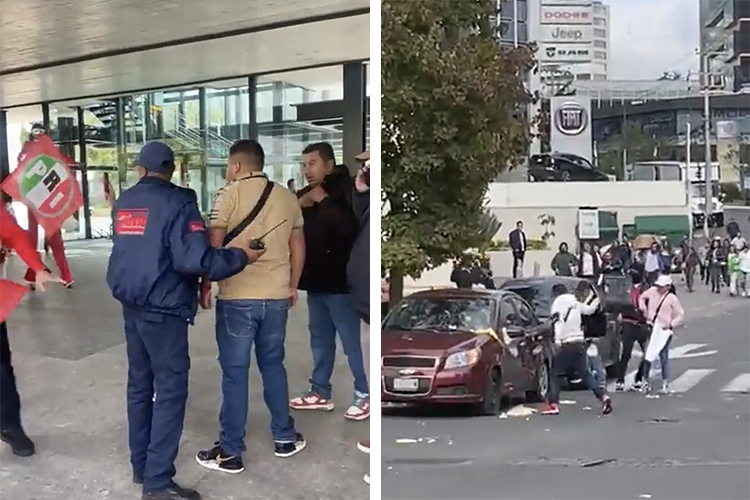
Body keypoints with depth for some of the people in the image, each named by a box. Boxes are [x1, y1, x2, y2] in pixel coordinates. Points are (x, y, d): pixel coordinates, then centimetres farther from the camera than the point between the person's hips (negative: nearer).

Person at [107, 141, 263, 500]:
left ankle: (141, 466, 26)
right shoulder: (177, 202, -13)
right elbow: (194, 259, -23)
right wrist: (241, 256, -13)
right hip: (163, 310, -8)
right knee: (170, 391, -3)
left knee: (140, 385, 16)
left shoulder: (123, 203, 9)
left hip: (132, 307, 8)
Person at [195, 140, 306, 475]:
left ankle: (230, 453, 9)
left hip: (238, 297, -5)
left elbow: (213, 245, -9)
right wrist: (293, 286, 23)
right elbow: (298, 247, 13)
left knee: (235, 373, 2)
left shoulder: (230, 194, -5)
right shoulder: (288, 197, 9)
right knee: (273, 366, 18)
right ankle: (284, 439, 25)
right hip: (277, 297, 5)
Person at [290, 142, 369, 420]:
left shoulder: (346, 190, -12)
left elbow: (349, 227, -28)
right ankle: (320, 392, 25)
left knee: (352, 342, -3)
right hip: (315, 280, 8)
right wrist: (297, 205, -4)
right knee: (320, 339, 15)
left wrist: (324, 200, -19)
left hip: (339, 281, -8)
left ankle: (365, 395, 6)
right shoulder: (305, 193, 12)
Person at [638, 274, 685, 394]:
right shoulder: (652, 291, 4)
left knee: (663, 356, 0)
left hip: (663, 330, -3)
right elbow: (642, 297, 22)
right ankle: (646, 380, 14)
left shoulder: (672, 299, -5)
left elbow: (680, 315, -2)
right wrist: (643, 308, 7)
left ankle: (665, 382, 11)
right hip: (650, 329, 4)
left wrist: (671, 324, -15)